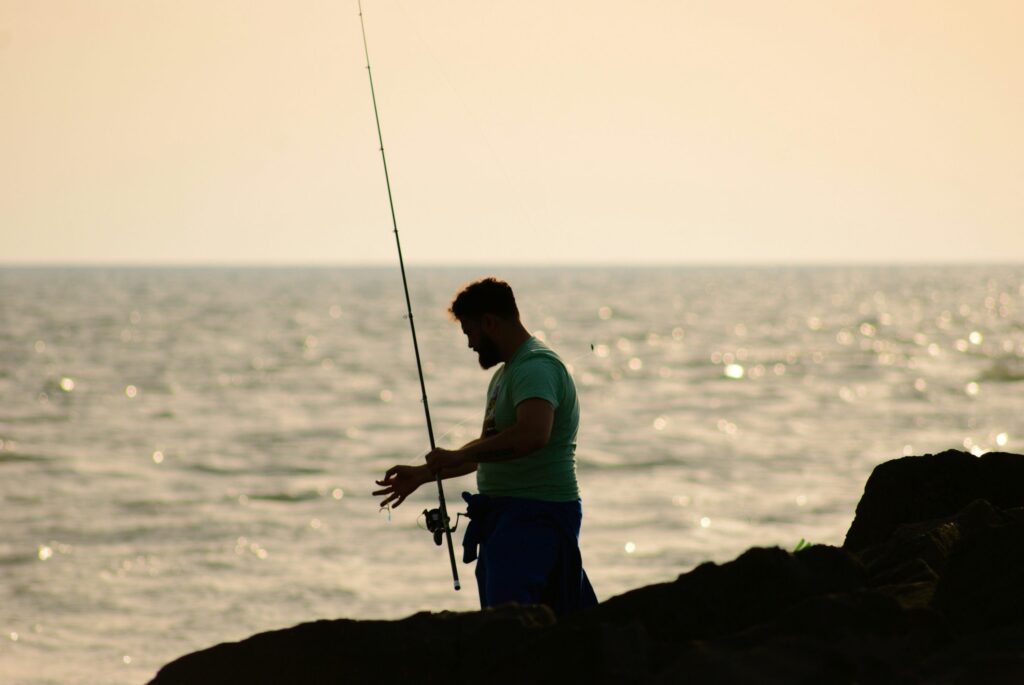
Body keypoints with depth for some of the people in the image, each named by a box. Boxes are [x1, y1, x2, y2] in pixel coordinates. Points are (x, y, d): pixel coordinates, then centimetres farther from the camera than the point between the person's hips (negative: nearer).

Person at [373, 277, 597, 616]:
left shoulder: (537, 366, -14)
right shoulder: (506, 372, 21)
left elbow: (534, 434, -32)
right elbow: (489, 450, 32)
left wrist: (459, 456, -24)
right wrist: (423, 473, 31)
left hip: (537, 515, -11)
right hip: (505, 513, 11)